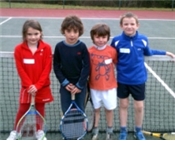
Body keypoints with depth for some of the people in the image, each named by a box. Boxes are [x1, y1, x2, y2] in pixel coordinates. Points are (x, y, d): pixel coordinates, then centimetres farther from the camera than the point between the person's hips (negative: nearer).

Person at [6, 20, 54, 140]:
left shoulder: (46, 48, -9)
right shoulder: (19, 49, -8)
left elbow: (47, 69, -10)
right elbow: (20, 70, -8)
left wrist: (37, 86, -16)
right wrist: (30, 85, -15)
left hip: (42, 87, 0)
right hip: (26, 87, 0)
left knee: (40, 109, 13)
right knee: (23, 109, 8)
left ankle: (40, 131, 30)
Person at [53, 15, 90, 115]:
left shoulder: (82, 47, -11)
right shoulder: (59, 47, -7)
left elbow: (87, 67, -9)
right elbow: (56, 67, -1)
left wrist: (79, 85, -11)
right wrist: (65, 82, -9)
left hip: (80, 85, -1)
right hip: (65, 85, 1)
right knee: (66, 111, 7)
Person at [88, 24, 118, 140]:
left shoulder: (112, 51, -10)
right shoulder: (90, 52, -10)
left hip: (110, 86, 0)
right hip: (95, 87, 0)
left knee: (109, 109, 12)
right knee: (96, 108, 15)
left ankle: (110, 130, 30)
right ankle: (95, 130, 31)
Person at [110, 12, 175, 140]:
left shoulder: (143, 39, -11)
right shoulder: (116, 40, -15)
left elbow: (148, 53, 9)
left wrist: (164, 53, 13)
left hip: (138, 79, 1)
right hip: (123, 80, 0)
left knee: (139, 106, 10)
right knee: (123, 105, 14)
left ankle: (138, 130, 32)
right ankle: (123, 131, 31)